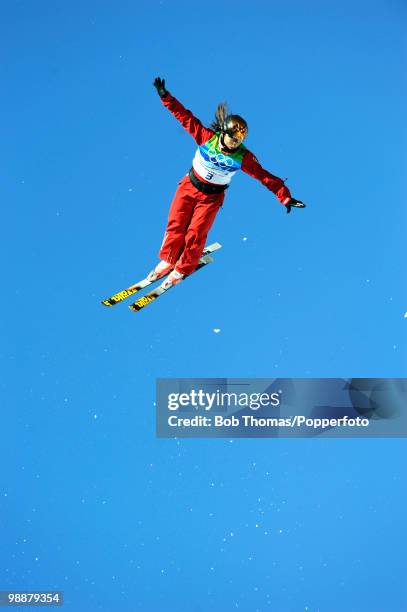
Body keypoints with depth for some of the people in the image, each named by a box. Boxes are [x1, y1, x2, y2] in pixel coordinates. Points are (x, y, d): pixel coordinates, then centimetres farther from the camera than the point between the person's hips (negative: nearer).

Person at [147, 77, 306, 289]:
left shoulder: (243, 157, -20)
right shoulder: (207, 137, -20)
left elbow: (265, 176, -19)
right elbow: (185, 117, -19)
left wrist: (285, 197, -24)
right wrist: (165, 96, -25)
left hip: (211, 197, -1)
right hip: (188, 186, 1)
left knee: (195, 235, -2)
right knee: (176, 226, 4)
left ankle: (182, 270, 22)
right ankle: (168, 261, 30)